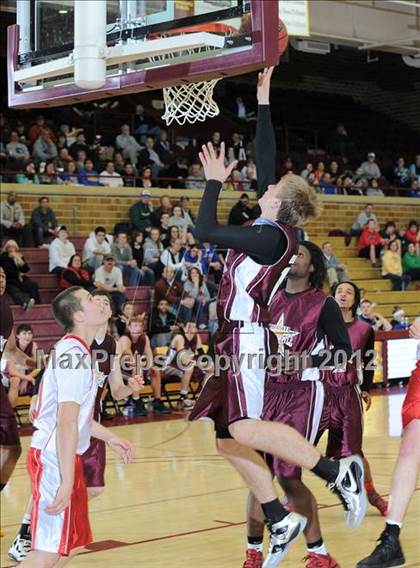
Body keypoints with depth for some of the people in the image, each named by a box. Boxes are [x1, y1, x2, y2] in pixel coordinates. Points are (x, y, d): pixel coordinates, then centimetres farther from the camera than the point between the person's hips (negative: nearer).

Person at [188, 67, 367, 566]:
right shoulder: (273, 227, 9)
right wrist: (263, 102, 19)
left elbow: (205, 230, -16)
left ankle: (338, 472, -15)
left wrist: (214, 181, -4)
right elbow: (265, 159, 17)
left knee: (244, 429, -19)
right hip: (236, 338, 9)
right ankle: (281, 522, 10)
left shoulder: (271, 236, -14)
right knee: (227, 439, 7)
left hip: (246, 337, -9)